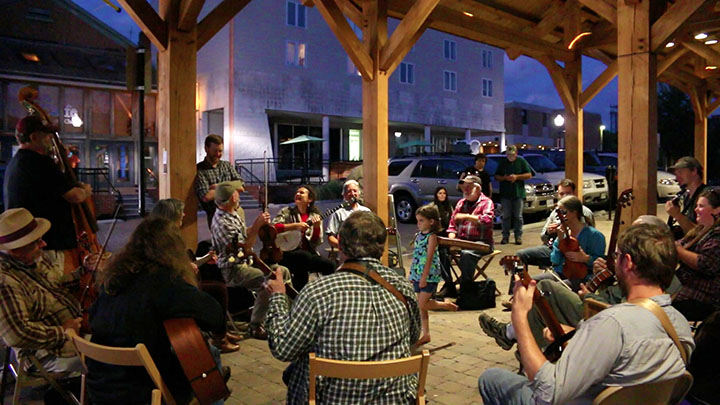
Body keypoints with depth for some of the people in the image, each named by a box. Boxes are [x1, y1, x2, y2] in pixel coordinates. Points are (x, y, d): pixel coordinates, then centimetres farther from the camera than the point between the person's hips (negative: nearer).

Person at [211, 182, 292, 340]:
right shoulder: (222, 222, -21)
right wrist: (257, 225, -24)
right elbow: (243, 249, -23)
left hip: (246, 262, 10)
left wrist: (259, 223, 6)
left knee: (283, 271, 8)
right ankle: (256, 326, -18)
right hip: (233, 270, -10)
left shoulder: (235, 214, 9)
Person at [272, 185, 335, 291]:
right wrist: (295, 225, -17)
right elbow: (273, 227, -9)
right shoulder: (286, 212, 8)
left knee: (329, 265, -22)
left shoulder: (315, 217, 11)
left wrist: (317, 227, -12)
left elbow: (316, 243, 5)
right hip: (288, 253, -2)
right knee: (304, 257, -34)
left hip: (308, 254, 3)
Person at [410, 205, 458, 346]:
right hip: (417, 275, 7)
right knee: (421, 305, 10)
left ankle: (446, 305, 14)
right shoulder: (418, 235, 10)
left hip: (429, 275, -7)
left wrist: (424, 277, -21)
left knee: (422, 304, -9)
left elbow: (429, 258, -17)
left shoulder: (432, 237, -12)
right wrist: (412, 274, 14)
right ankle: (426, 334, 19)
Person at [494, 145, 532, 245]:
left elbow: (529, 175, 4)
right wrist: (504, 178, -9)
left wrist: (517, 177, -10)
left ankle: (518, 236, 5)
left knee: (518, 216, 0)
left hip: (518, 193, -1)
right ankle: (505, 236, 7)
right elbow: (496, 176, 12)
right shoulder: (502, 163, 12)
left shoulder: (521, 162, 7)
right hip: (505, 194, 1)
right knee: (506, 216, 1)